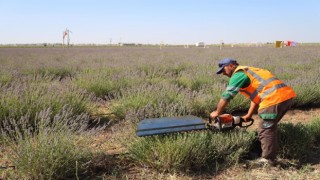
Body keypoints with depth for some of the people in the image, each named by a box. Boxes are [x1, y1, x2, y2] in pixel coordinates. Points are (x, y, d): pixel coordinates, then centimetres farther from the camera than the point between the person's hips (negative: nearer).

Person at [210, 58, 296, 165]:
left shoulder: (239, 74, 0)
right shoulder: (249, 72, 29)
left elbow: (227, 95, -2)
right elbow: (256, 96, 30)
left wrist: (217, 112, 10)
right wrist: (248, 115, 30)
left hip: (275, 99, -10)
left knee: (265, 130, 2)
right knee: (270, 128, 20)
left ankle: (267, 159, 9)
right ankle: (271, 156, 28)